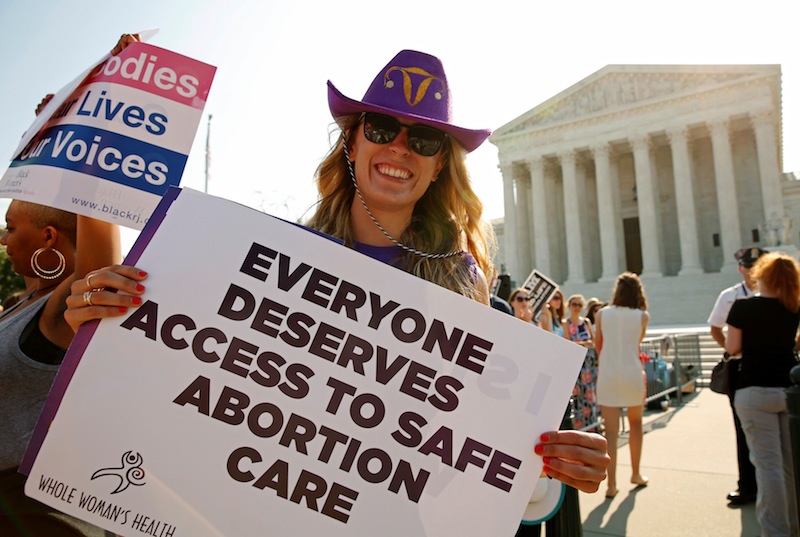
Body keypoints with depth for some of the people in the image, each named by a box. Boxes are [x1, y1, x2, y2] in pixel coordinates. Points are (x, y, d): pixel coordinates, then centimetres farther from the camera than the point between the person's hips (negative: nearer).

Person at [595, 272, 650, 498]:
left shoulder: (602, 314, 2)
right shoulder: (642, 316, 0)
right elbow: (638, 342, 13)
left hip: (607, 375, 0)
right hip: (632, 374, 0)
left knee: (611, 431, 2)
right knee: (635, 423, 21)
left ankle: (611, 484, 2)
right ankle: (636, 474, 32)